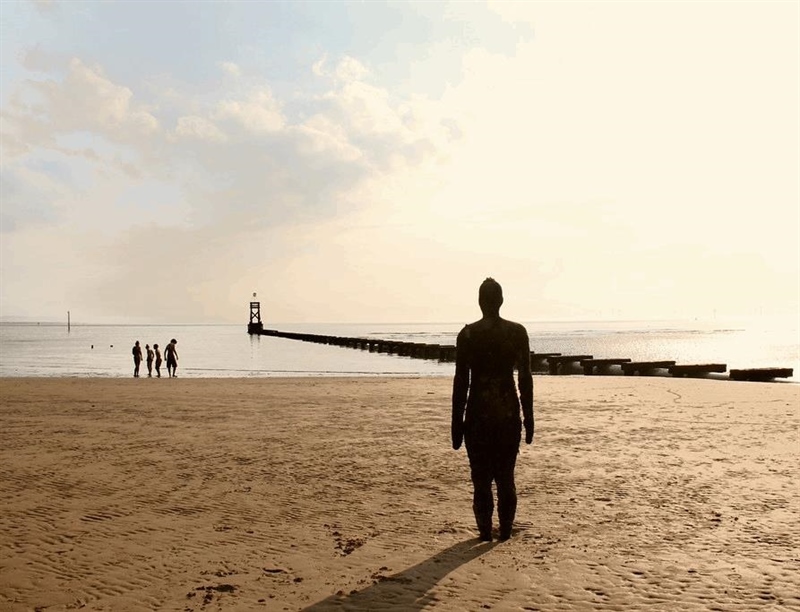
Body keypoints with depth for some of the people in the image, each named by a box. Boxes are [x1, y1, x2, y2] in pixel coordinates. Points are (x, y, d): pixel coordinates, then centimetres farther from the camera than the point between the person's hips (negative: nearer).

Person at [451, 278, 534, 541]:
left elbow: (461, 380, -5)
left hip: (478, 413, -1)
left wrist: (457, 422, 1)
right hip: (509, 412, 2)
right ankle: (505, 530, 14)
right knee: (506, 476, 13)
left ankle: (485, 531, 9)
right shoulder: (518, 332, -2)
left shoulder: (467, 334, -6)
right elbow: (525, 378, 1)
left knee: (481, 477, 8)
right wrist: (528, 416, 9)